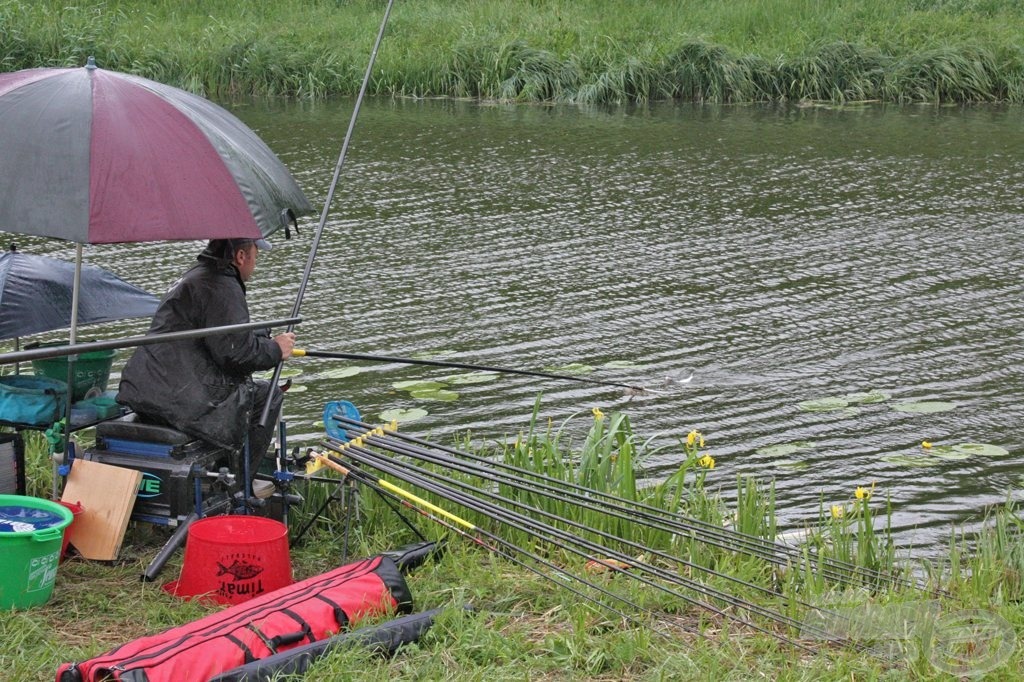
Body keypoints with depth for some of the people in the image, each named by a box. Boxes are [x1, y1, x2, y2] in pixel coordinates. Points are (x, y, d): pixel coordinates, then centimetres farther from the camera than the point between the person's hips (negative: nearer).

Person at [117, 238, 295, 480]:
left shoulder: (193, 277, 22)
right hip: (179, 401, -11)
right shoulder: (222, 287, -12)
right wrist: (275, 350, -1)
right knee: (267, 396, 2)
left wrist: (268, 339, 25)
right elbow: (235, 353, -17)